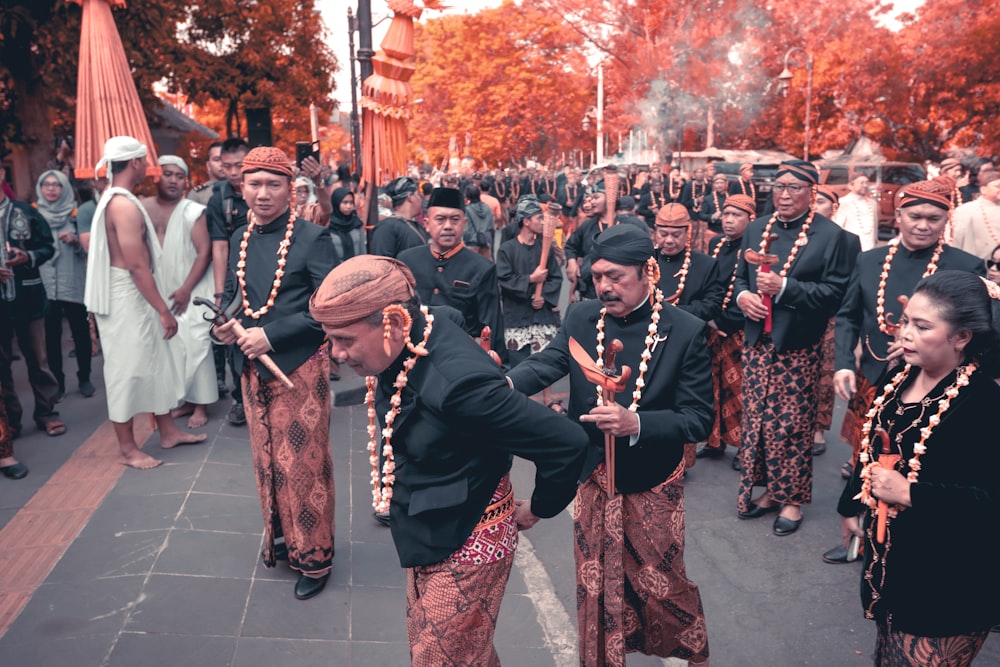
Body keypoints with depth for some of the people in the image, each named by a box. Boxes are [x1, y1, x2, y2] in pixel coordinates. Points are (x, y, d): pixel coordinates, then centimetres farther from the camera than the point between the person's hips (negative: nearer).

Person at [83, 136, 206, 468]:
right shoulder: (125, 205, -20)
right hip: (126, 297, -10)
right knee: (127, 369, 0)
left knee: (155, 363, 16)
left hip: (132, 295, 10)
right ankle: (127, 448, 13)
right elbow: (137, 266, -24)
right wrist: (164, 310, -20)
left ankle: (168, 431, 28)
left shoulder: (113, 199, 12)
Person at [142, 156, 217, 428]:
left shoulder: (193, 211, -8)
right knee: (171, 347, 9)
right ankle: (185, 400, 20)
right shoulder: (142, 208, 4)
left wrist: (185, 290, -14)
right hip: (158, 292, 4)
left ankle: (200, 405, 5)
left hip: (191, 291, -4)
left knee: (195, 345, -5)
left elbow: (205, 252, -11)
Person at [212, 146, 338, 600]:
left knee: (302, 462, 3)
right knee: (266, 459, 17)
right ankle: (280, 536, 36)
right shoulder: (239, 238, 7)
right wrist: (225, 323, -3)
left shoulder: (311, 238, -12)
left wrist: (271, 334, -21)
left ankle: (313, 555, 19)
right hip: (252, 368, 6)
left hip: (299, 368, -6)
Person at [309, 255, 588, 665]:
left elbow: (567, 443, -29)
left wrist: (538, 509, -12)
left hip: (465, 544, -8)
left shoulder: (458, 379, -34)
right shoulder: (403, 350, -9)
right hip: (425, 536, 8)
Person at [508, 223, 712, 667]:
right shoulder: (580, 318, -5)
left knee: (661, 584, 15)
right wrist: (503, 384, -40)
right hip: (592, 480, 3)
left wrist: (634, 423, -31)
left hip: (652, 485, -2)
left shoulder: (686, 331, -14)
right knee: (595, 584, 16)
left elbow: (699, 419, -15)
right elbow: (546, 364, -19)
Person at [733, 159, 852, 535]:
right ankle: (767, 489, 27)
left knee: (792, 424, 4)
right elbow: (740, 276, 16)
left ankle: (791, 498, 21)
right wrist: (743, 295, -6)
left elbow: (835, 292, -14)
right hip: (758, 342, 5)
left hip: (798, 347, -5)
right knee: (756, 419, 10)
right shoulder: (756, 229, 10)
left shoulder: (831, 235, -7)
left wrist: (784, 288, -23)